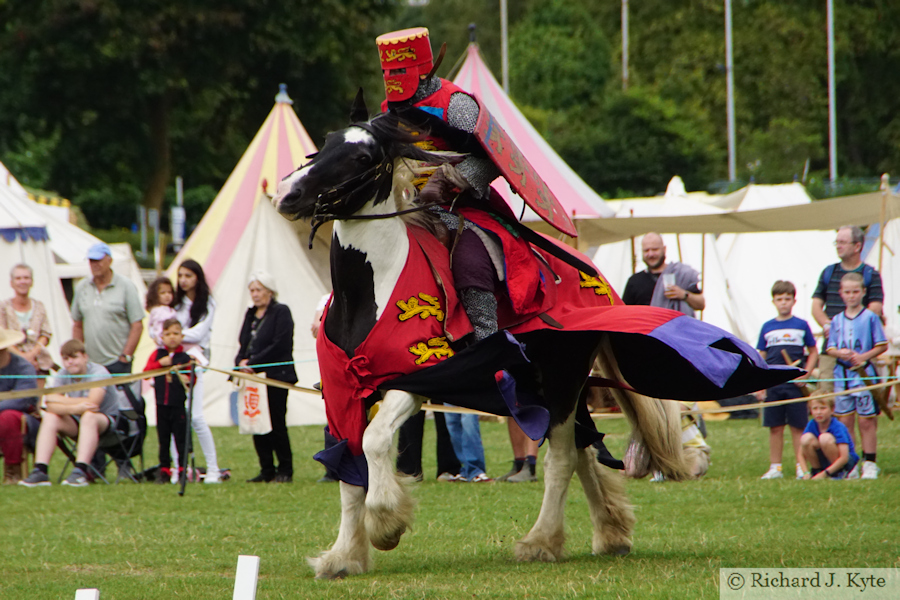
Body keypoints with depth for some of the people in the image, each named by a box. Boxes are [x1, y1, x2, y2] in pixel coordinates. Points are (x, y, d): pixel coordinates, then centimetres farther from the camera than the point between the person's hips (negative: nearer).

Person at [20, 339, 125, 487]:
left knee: (89, 416, -37)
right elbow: (50, 406, -18)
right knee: (50, 418, -18)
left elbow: (92, 403, -34)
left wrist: (58, 399, -22)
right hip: (79, 424, 6)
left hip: (109, 421, -5)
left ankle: (80, 472, -46)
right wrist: (74, 408, -39)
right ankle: (40, 471, -27)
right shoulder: (62, 375, -4)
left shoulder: (99, 372, -19)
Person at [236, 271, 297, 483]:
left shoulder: (281, 312, -5)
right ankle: (266, 470, 10)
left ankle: (285, 470, 4)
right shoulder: (251, 314, 17)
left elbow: (280, 345, -13)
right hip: (254, 378, 7)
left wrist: (253, 362, -16)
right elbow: (244, 344, 18)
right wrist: (241, 362, -4)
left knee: (276, 424, -5)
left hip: (275, 376, -7)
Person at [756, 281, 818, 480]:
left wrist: (805, 375, -5)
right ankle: (775, 468, 9)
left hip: (795, 384, -2)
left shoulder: (801, 325, 3)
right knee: (775, 428, 3)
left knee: (798, 427, 0)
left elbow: (813, 352, 8)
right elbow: (760, 357, 10)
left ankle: (802, 468, 4)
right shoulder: (767, 327, 8)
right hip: (773, 384, 2)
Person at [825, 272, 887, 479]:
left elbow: (882, 345, -3)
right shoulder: (837, 320, 9)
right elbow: (830, 348, 9)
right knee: (844, 420, 5)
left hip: (865, 374, -4)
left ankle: (870, 463, 5)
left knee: (867, 421, -1)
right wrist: (839, 353, -14)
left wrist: (864, 356, -17)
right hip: (842, 375, 4)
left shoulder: (870, 318, -2)